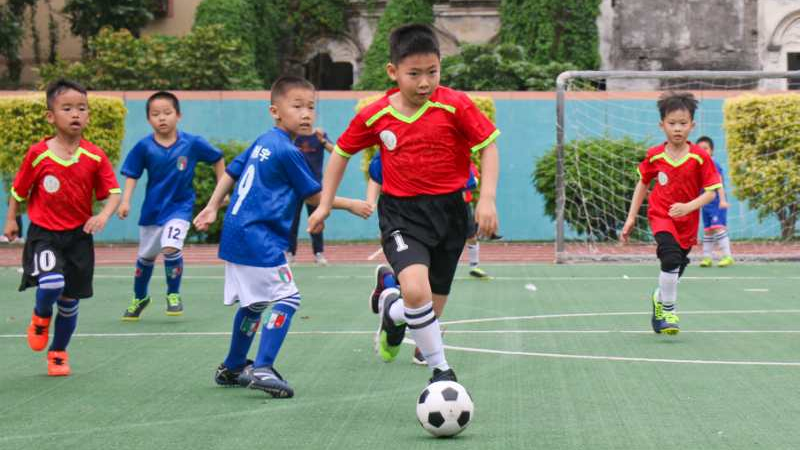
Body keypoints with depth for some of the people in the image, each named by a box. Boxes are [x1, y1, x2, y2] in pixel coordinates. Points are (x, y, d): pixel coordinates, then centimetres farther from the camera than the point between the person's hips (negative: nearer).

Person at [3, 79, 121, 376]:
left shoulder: (95, 157, -5)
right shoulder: (38, 154, -8)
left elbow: (113, 192, -5)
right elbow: (19, 189, 5)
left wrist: (104, 215, -23)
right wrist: (11, 220, 8)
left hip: (79, 235, 2)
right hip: (43, 233, -2)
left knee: (70, 300, 9)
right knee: (52, 282, -27)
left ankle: (58, 352, 32)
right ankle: (40, 318, 8)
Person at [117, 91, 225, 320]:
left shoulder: (192, 143, -13)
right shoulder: (144, 146, -12)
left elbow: (217, 159, 1)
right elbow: (132, 175, -4)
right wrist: (125, 201, -17)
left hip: (179, 206, -2)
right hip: (152, 208, 2)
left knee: (171, 247, -24)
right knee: (145, 256, 16)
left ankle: (173, 294, 0)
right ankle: (139, 298, 41)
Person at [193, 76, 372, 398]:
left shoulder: (262, 142, 13)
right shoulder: (288, 151, -13)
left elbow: (231, 171, 16)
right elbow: (314, 196, -5)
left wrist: (212, 208, 18)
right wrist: (351, 205, 6)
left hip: (237, 235, 10)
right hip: (259, 238, -10)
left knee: (253, 303, 21)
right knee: (286, 298, -11)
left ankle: (232, 368, 32)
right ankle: (261, 369, -18)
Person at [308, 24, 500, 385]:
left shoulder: (454, 106, -10)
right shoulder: (375, 116, -4)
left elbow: (488, 145, -2)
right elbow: (342, 152, 12)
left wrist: (487, 199, -13)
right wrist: (325, 204, 10)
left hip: (448, 210, 1)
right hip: (401, 213, -1)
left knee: (432, 310, 9)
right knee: (416, 289, -28)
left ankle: (391, 310, 45)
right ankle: (441, 370, -9)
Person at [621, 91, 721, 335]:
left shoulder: (700, 157, -11)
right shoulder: (654, 156, -6)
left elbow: (710, 192, -10)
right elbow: (642, 184, 9)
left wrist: (688, 206, -27)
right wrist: (631, 218, 8)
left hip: (687, 222, 1)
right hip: (660, 215, -1)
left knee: (673, 274, 11)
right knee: (671, 258, -26)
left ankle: (659, 299, 44)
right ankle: (668, 311, -12)